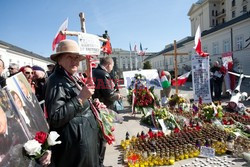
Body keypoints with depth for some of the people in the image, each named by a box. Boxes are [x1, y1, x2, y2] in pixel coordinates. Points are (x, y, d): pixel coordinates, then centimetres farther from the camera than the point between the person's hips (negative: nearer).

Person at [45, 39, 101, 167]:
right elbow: (55, 119, -27)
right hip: (74, 145, -9)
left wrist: (93, 105, 8)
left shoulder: (72, 79, 12)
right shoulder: (56, 82, -18)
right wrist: (80, 98, -27)